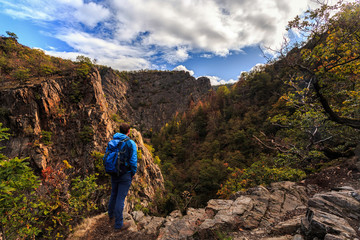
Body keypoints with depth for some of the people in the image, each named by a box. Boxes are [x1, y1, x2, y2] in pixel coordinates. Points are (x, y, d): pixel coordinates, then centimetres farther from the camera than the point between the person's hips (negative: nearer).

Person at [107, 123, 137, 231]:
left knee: (114, 195, 25)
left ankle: (111, 216, 45)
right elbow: (133, 161, -17)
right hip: (125, 175, -6)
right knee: (120, 198, 3)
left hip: (114, 174, 6)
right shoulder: (131, 143, -15)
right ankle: (118, 224, 17)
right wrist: (133, 173, -2)